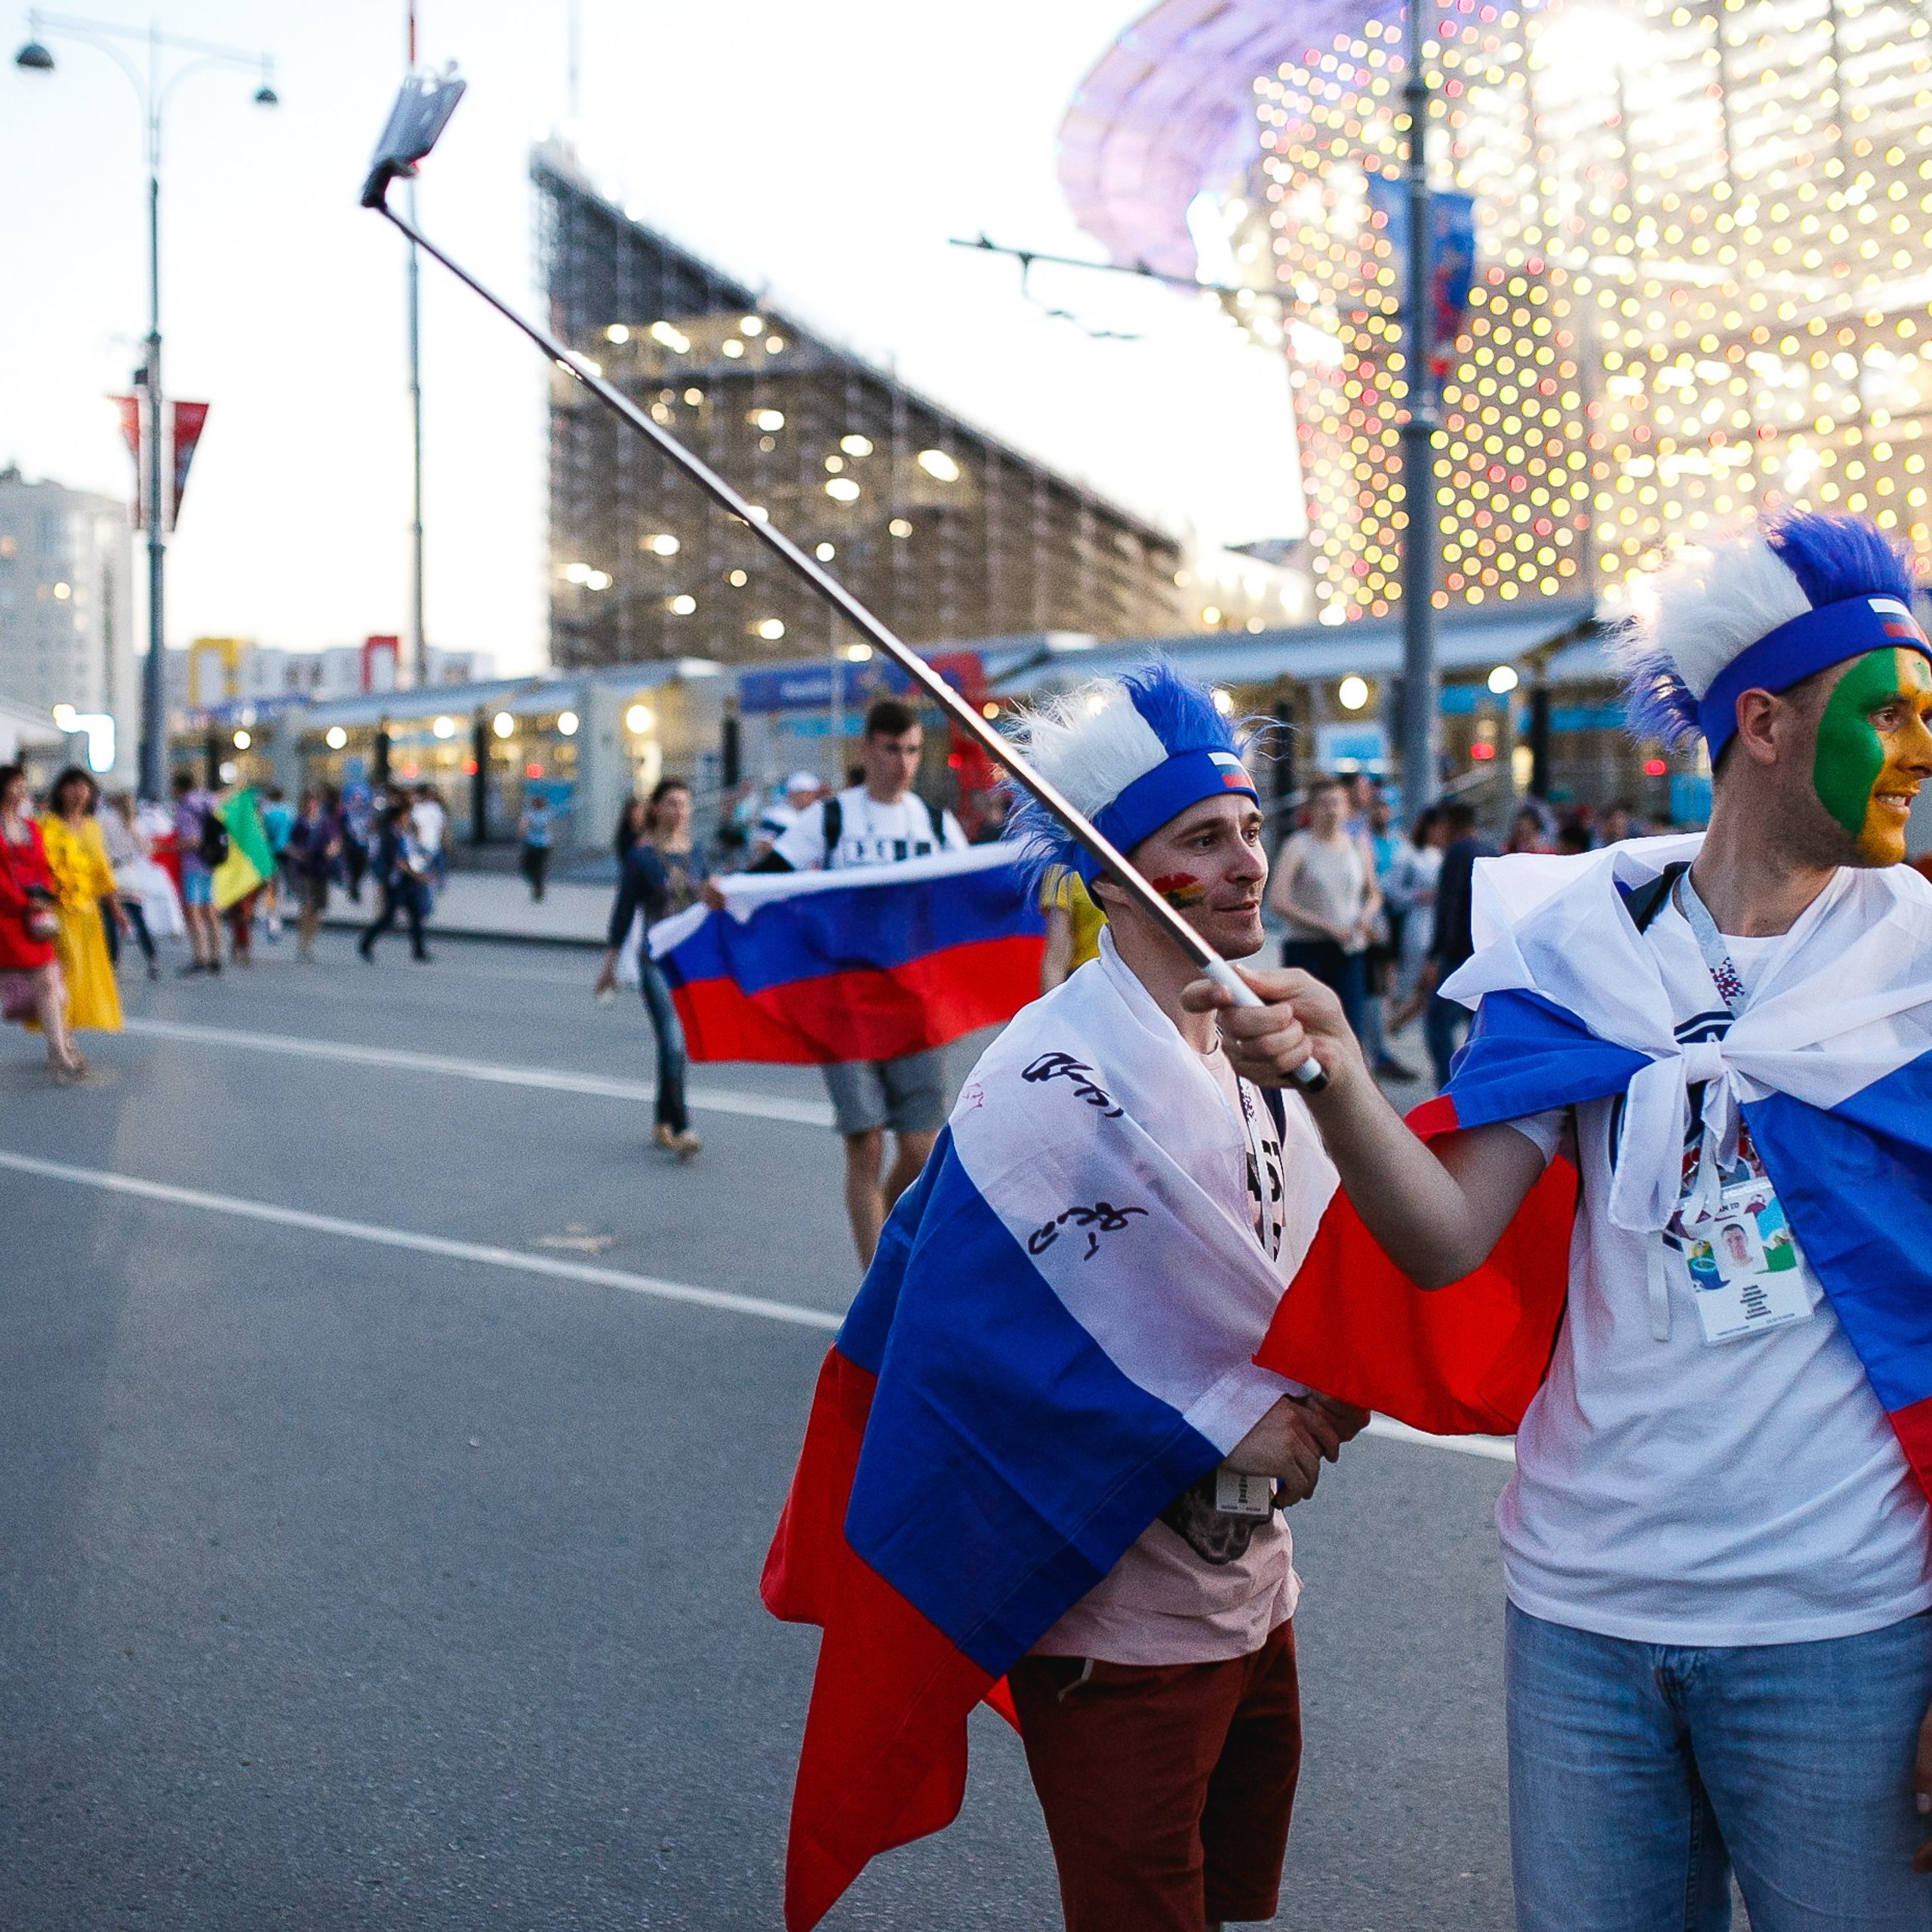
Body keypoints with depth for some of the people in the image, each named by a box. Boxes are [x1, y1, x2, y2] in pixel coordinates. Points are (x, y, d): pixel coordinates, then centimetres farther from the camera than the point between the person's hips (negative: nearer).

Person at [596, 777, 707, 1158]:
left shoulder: (695, 854, 9)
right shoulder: (641, 856, -4)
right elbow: (624, 911, 0)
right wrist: (610, 962, 3)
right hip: (657, 961, -5)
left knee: (676, 1045, 11)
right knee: (674, 1043, -14)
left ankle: (664, 1123, 24)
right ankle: (681, 1130, -16)